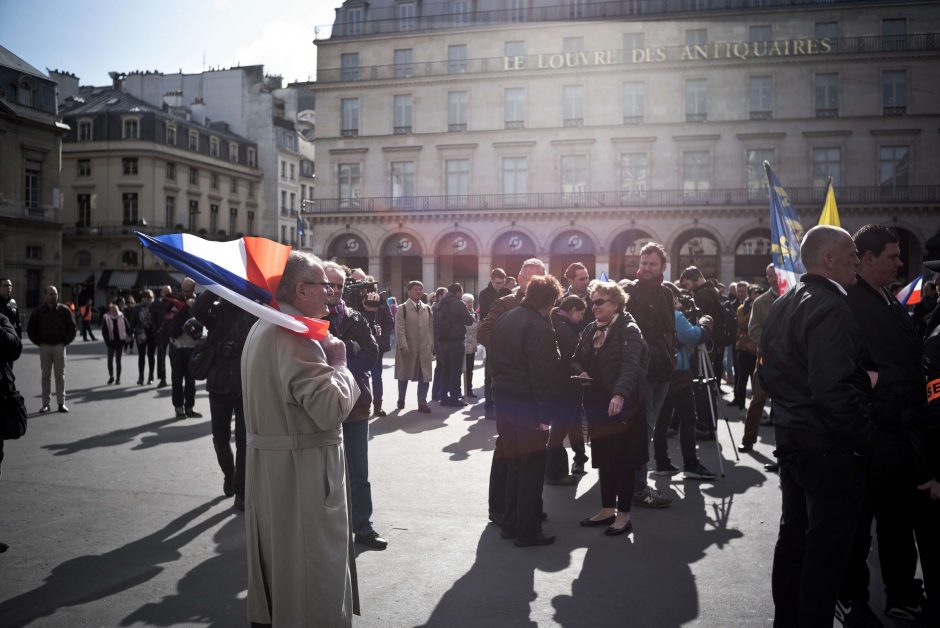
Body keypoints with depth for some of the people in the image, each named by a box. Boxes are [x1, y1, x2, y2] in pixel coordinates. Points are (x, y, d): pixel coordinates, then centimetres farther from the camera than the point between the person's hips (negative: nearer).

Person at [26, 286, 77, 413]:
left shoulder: (64, 310, 0)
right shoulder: (38, 311, 1)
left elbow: (72, 328, 6)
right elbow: (30, 329, 8)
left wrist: (66, 342, -1)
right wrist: (38, 342, 1)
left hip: (59, 346, 0)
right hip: (45, 346, 1)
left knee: (60, 375, 2)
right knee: (46, 375, 5)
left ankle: (61, 403, 6)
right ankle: (45, 403, 9)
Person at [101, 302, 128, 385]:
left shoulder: (121, 317, -2)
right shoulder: (106, 318, -4)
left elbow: (127, 327, 5)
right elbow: (104, 331, -4)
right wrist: (107, 341, -11)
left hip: (120, 341, 0)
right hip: (111, 342, 0)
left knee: (118, 360, 4)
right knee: (110, 360, -2)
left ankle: (118, 378, 11)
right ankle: (111, 376, 17)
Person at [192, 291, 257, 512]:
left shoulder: (254, 312, -3)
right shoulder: (218, 310, 3)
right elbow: (197, 309, -17)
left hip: (246, 385, -2)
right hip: (219, 383, 2)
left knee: (243, 440, 1)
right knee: (220, 438, 9)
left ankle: (241, 491, 14)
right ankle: (229, 475, 37)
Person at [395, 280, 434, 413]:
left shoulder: (427, 308, 10)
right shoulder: (402, 308, -2)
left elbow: (431, 328, 10)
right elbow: (400, 329, -10)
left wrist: (432, 346, 6)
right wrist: (403, 346, -19)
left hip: (425, 349, 3)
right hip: (407, 349, -3)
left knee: (425, 376, -1)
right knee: (404, 375, 10)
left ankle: (422, 403, 5)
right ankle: (401, 400, 27)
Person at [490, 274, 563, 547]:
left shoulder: (504, 319, 9)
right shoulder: (539, 326, -16)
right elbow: (545, 371, -20)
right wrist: (544, 410, -11)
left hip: (503, 398, 8)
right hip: (528, 402, -8)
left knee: (513, 462, 18)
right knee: (532, 466, 2)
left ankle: (510, 523, 25)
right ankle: (527, 531, 8)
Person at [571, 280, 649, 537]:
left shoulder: (628, 329, -12)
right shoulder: (590, 330, 11)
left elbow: (631, 365, -26)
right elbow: (576, 359, 16)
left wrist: (619, 394, -40)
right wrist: (580, 372, -8)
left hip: (623, 405, -7)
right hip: (597, 405, 7)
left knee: (623, 460, 1)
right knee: (603, 459, 14)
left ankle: (624, 515, 11)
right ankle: (607, 509, 26)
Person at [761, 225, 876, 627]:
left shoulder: (781, 307, 9)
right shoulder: (831, 309, -20)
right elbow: (835, 391, -27)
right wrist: (865, 437, -15)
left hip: (791, 438, 9)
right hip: (830, 447, -9)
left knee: (794, 535, 19)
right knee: (826, 548, 3)